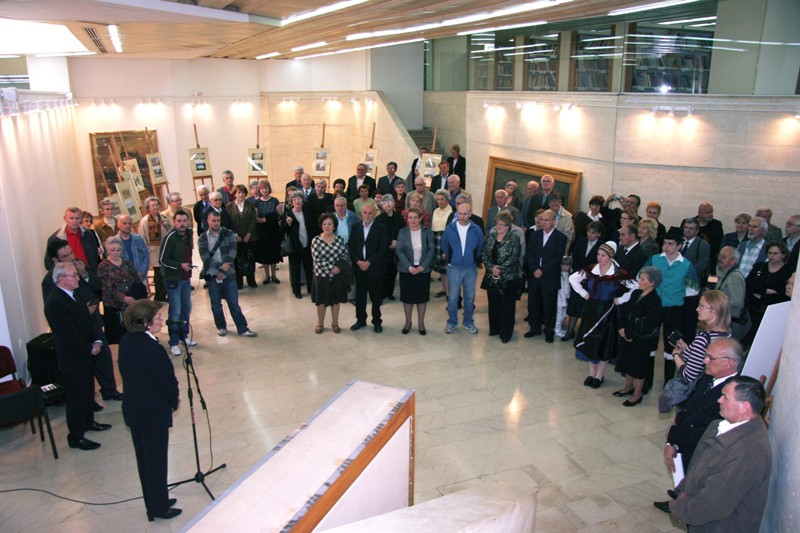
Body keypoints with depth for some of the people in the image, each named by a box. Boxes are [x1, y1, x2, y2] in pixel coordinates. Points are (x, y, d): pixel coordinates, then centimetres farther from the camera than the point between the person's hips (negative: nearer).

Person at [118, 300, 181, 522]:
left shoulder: (126, 341, -1)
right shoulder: (153, 349, -27)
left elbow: (128, 374, 7)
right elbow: (167, 380, -19)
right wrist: (174, 401, 2)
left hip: (133, 410, 8)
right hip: (154, 413, -8)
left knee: (144, 459, 20)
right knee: (157, 461, 8)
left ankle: (154, 503, 35)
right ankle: (159, 508, 23)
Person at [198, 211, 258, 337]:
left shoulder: (229, 234, 3)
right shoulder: (202, 239, 2)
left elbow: (232, 252, -7)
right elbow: (205, 257, -9)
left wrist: (227, 265, -20)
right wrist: (220, 267, -17)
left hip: (228, 274, 0)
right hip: (212, 275, 0)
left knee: (234, 303, 3)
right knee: (216, 305, 10)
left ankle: (242, 329, 10)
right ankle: (221, 327, 28)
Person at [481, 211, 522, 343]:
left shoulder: (514, 239, -9)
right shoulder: (491, 236, 4)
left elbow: (514, 258, -15)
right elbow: (484, 254, 1)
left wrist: (500, 269, -18)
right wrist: (491, 267, -13)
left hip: (509, 278, -4)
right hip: (492, 277, 4)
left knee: (507, 306, 4)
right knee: (493, 304, 14)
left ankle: (505, 333, 16)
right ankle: (494, 328, 31)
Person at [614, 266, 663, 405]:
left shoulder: (655, 301, -19)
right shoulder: (636, 293, 3)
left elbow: (647, 325, -21)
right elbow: (624, 311, 6)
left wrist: (629, 333, -15)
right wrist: (622, 328, -8)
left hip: (642, 340, -7)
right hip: (628, 336, 7)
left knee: (638, 364, 4)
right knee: (627, 361, 18)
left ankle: (637, 394, 20)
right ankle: (628, 387, 37)